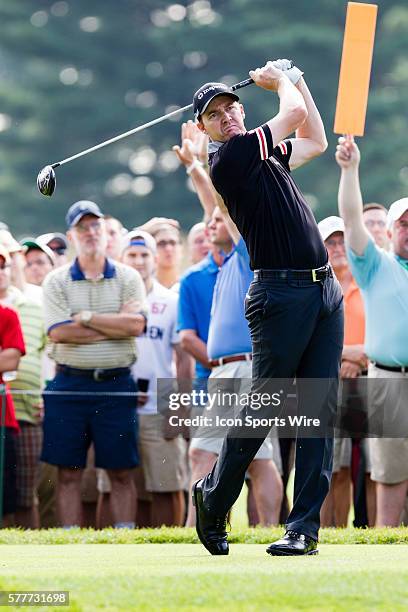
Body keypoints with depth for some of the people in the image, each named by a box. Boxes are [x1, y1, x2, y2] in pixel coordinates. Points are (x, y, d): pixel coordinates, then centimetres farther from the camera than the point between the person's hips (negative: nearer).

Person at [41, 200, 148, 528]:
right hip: (70, 385, 0)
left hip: (116, 384, 0)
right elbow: (58, 332, -10)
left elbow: (136, 324, -11)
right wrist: (113, 327, -9)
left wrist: (84, 317, -10)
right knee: (69, 473, 2)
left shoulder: (128, 278, 5)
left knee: (121, 472, 2)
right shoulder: (57, 281, 5)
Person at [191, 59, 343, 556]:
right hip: (281, 294, -8)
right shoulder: (229, 156, -7)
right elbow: (296, 114, -4)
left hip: (325, 290, 8)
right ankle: (213, 500, 16)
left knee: (319, 412, 0)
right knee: (262, 407, -3)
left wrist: (295, 79, 28)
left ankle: (305, 527, -2)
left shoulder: (264, 155, 19)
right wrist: (281, 82, 15)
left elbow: (314, 140, 35)